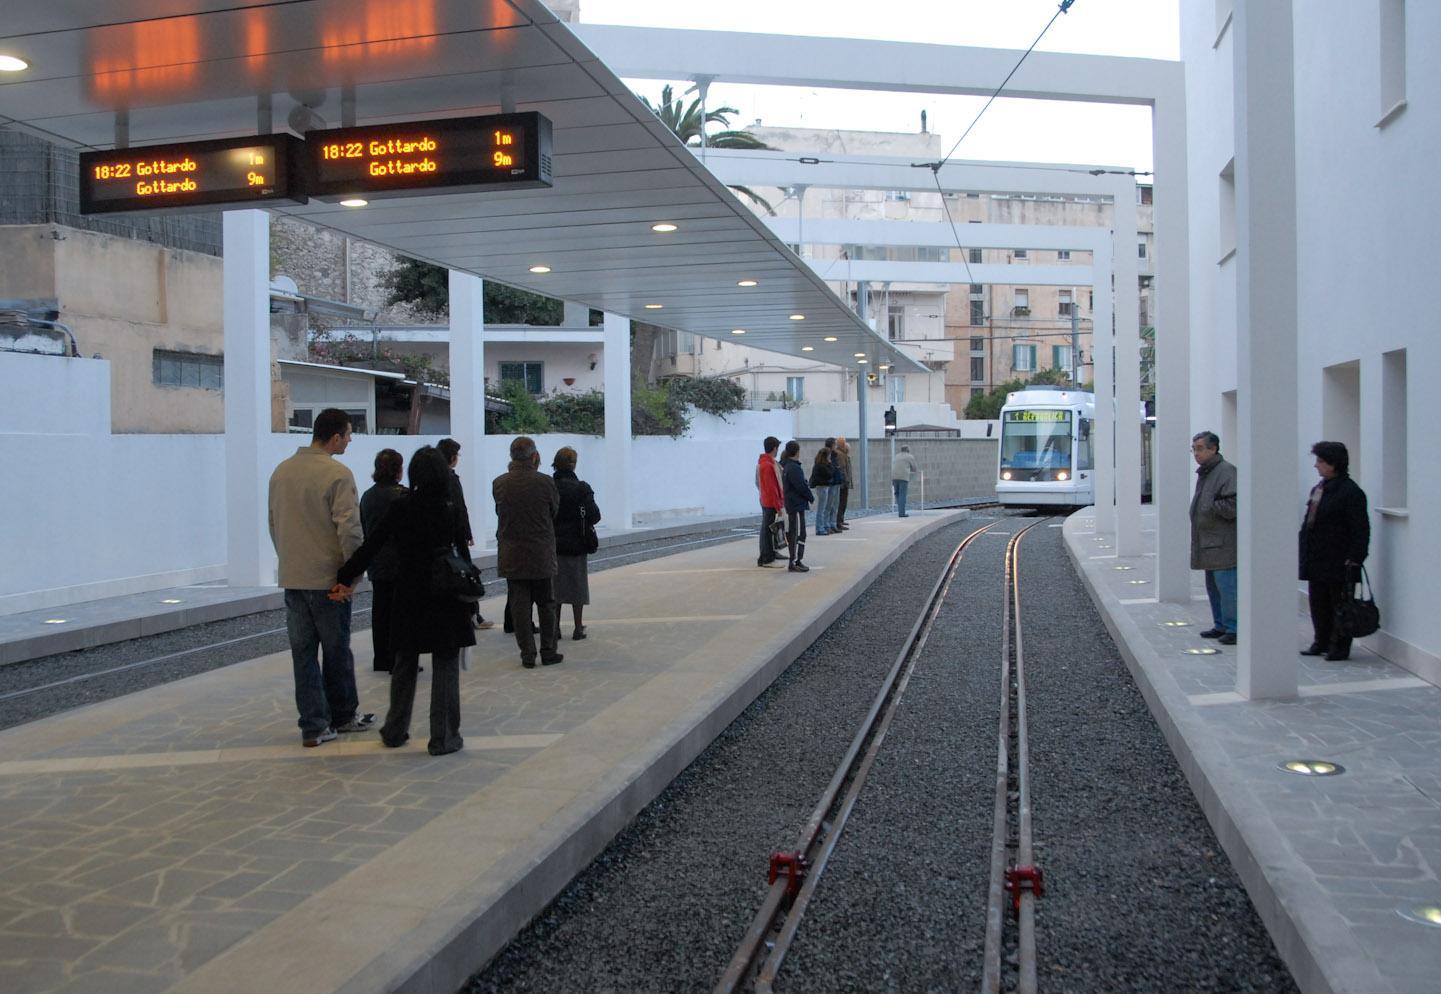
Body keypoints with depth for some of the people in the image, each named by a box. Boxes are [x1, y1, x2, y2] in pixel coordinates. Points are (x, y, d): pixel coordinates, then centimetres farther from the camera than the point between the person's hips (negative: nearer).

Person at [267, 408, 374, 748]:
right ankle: (342, 716, 23)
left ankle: (314, 726, 10)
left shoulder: (281, 471, 7)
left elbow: (274, 524, 15)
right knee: (336, 650, 10)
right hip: (328, 579, -6)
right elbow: (349, 529, -19)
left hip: (292, 578, 6)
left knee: (303, 653, 8)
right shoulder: (337, 474, -15)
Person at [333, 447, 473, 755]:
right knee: (445, 666, 4)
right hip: (445, 599, -2)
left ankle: (395, 731, 27)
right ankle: (443, 738, 5)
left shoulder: (400, 507, -5)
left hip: (408, 597, 3)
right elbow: (463, 555, -5)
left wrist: (345, 577, -1)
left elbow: (371, 546, -7)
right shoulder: (451, 510, -8)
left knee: (405, 664, 16)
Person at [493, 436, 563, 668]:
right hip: (542, 555, -1)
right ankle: (548, 652, 16)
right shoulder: (545, 482, -13)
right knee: (546, 605, 11)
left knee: (519, 605, 7)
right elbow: (555, 510, 0)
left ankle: (527, 655, 8)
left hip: (511, 557, 2)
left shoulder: (499, 484, -6)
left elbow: (500, 512, 7)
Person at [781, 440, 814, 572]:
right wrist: (811, 497, -4)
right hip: (797, 505, -10)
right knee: (798, 534, -8)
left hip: (791, 505, 10)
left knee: (793, 534, 14)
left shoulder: (786, 466, 12)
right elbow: (801, 487, -20)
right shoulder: (794, 468, -19)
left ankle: (796, 560, 19)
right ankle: (794, 563, -8)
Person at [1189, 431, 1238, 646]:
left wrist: (1210, 507, -15)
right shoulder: (1204, 473, 17)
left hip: (1223, 545, -10)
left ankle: (1233, 629, -3)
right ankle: (1221, 626, 25)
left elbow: (1233, 505, -22)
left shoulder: (1226, 471, -14)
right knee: (1213, 587, 16)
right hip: (1208, 543, 10)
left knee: (1226, 587, -8)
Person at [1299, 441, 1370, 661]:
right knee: (1318, 604, 13)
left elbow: (1360, 530, -15)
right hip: (1317, 561, 8)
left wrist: (1354, 559, -19)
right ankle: (1321, 642, 23)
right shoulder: (1318, 489, 13)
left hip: (1338, 562, -8)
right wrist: (1304, 555, 15)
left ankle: (1340, 646, 8)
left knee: (1340, 604, 1)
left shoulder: (1350, 492, -13)